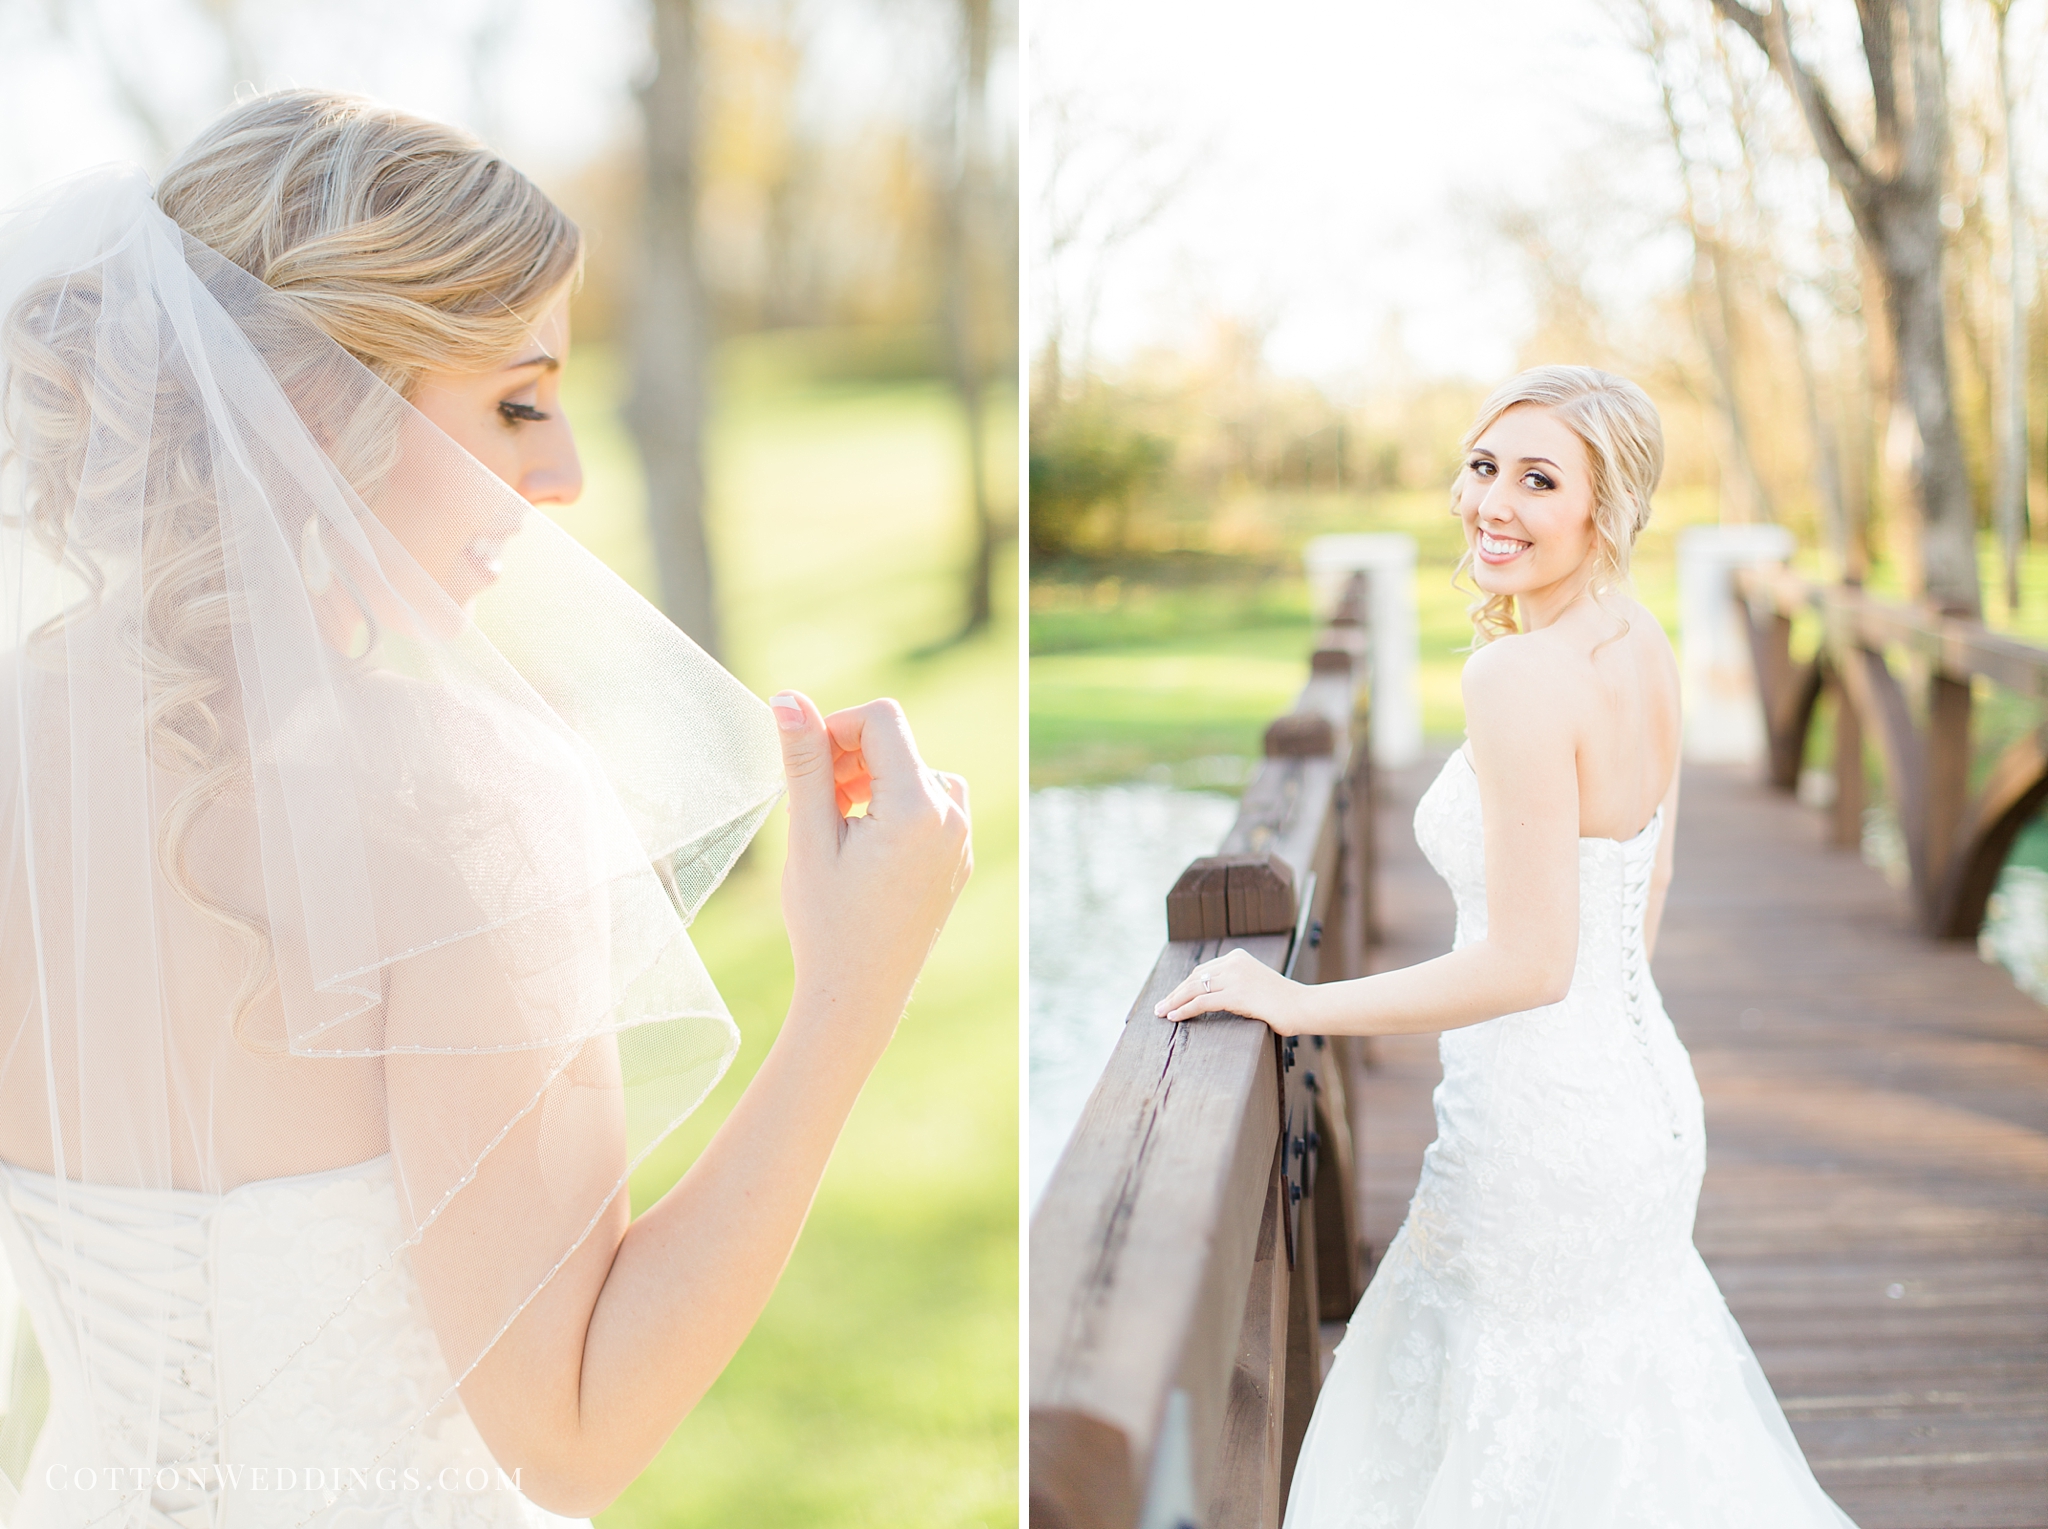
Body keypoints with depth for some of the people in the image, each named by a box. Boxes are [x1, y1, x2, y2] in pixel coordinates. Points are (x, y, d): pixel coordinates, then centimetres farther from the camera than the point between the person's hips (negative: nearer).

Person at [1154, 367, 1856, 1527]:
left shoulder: (1518, 675, -24)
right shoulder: (1644, 648, 3)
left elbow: (1530, 963, -27)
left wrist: (1296, 1003, -19)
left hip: (1546, 1126, -9)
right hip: (1642, 1082, 9)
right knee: (1630, 1400, 27)